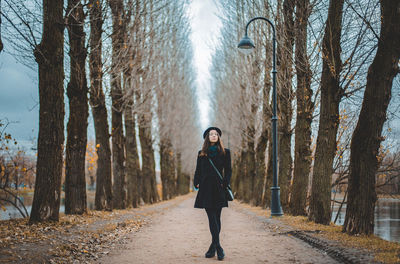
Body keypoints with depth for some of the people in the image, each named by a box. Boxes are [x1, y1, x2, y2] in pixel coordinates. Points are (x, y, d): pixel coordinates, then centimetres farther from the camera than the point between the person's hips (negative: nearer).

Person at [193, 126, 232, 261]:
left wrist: (225, 183, -8)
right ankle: (218, 247, -9)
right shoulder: (202, 154, 12)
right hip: (206, 188, 1)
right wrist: (196, 183, -2)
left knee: (216, 218, 1)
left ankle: (213, 247, 8)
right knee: (212, 217, -6)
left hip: (218, 189, -1)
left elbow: (228, 170, 6)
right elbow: (198, 171, 13)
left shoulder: (225, 152, 8)